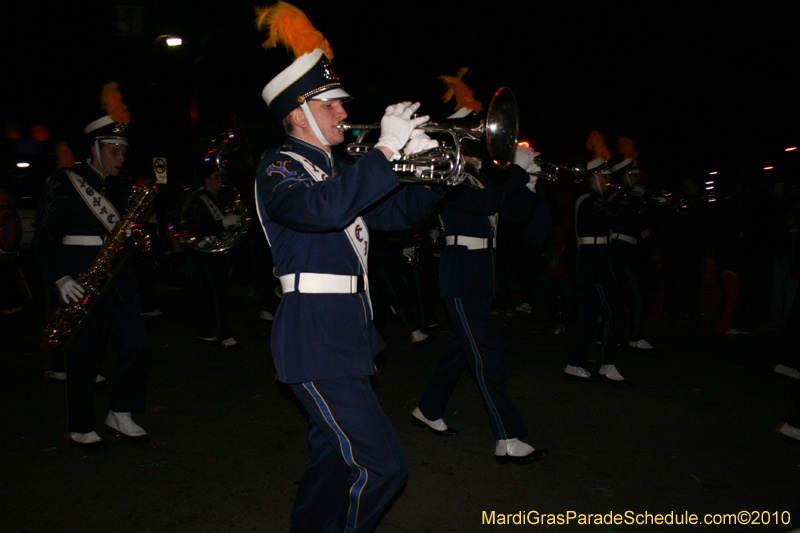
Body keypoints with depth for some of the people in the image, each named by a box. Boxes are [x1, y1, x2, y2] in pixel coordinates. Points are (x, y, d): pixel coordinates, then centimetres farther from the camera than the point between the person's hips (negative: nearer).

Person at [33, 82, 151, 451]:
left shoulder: (122, 188, 15)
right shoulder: (64, 185, -2)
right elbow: (45, 238, -5)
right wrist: (60, 278, -15)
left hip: (119, 282, 5)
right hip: (79, 287, -5)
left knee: (137, 349, 1)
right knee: (83, 360, 3)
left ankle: (121, 416, 20)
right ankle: (81, 430, 20)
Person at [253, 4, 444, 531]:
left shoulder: (338, 170, 17)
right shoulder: (278, 168, -10)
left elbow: (398, 213, 19)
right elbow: (325, 208, -32)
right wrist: (386, 149, -28)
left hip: (349, 334, 9)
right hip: (316, 340, -9)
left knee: (335, 457, 19)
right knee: (381, 465, -10)